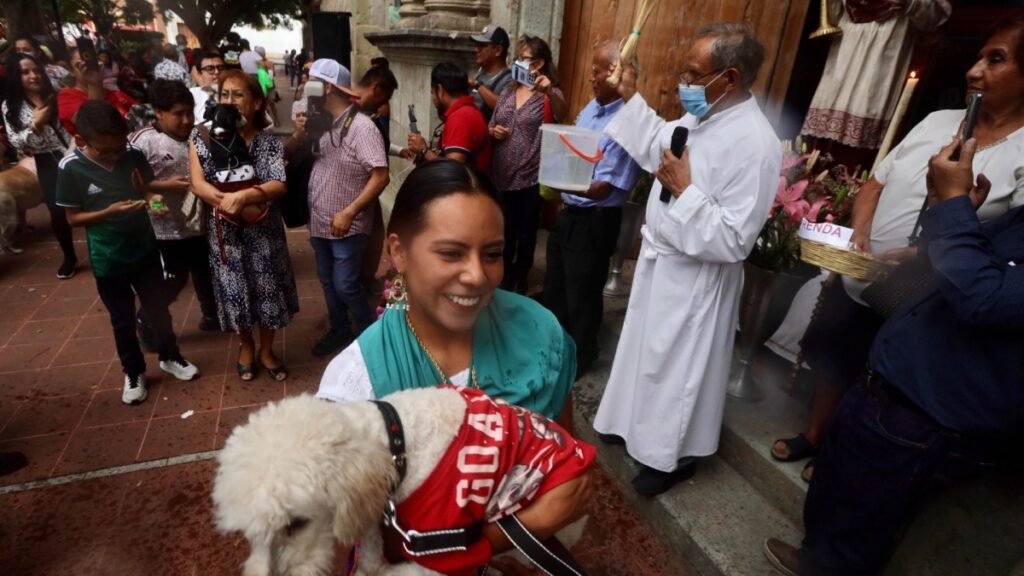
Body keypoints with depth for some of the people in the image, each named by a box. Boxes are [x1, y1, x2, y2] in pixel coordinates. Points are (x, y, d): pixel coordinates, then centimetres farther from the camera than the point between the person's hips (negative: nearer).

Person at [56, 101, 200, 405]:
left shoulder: (133, 155, -9)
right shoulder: (71, 168, -16)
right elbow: (73, 218, -8)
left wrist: (153, 198, -16)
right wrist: (109, 212, -24)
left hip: (145, 249, 2)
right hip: (108, 260, -2)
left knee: (158, 308, 15)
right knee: (122, 319, 13)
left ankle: (170, 357, 36)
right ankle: (133, 372, 32)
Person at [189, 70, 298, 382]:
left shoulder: (269, 142, -2)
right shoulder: (202, 136, -1)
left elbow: (279, 185, -15)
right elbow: (198, 184, -9)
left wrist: (241, 196, -30)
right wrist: (229, 205, -22)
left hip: (264, 231, 0)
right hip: (225, 231, 0)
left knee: (268, 289, 8)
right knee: (235, 291, 12)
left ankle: (266, 350, 30)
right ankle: (246, 345, 37)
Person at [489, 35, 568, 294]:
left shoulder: (549, 94, -6)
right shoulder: (508, 92, 10)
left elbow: (563, 115, -28)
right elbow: (491, 128, 15)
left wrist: (550, 92, -47)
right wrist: (494, 131, -8)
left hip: (530, 177, -5)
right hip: (502, 175, 5)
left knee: (525, 233, 8)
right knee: (503, 231, 17)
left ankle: (519, 283, 29)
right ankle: (504, 279, 37)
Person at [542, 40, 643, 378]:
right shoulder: (592, 107, 5)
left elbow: (603, 188, -26)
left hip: (595, 222, -9)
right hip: (568, 212, 9)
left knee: (581, 294, 9)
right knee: (555, 286, 23)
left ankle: (579, 357, 33)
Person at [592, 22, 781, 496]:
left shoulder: (755, 144, -27)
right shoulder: (701, 116, 0)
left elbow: (732, 241, -28)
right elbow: (656, 147, 20)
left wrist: (684, 189, -27)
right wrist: (631, 96, 14)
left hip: (695, 278, -9)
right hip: (660, 260, 9)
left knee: (677, 366, 9)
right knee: (648, 351, 24)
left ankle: (674, 456, 34)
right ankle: (636, 423, 48)